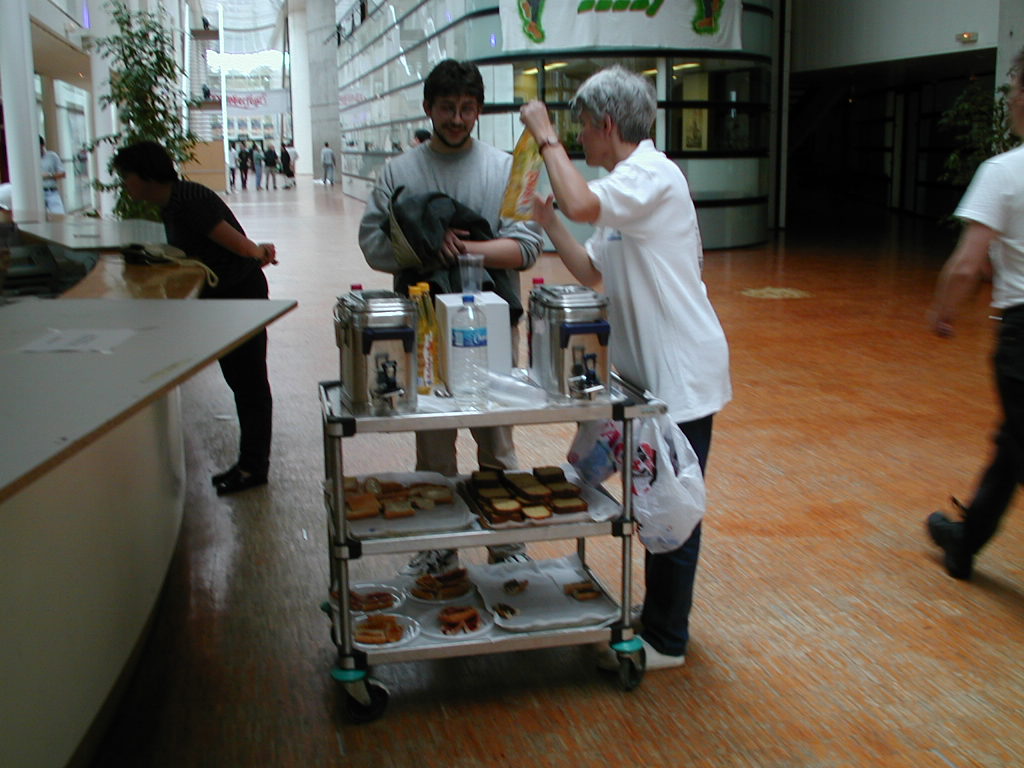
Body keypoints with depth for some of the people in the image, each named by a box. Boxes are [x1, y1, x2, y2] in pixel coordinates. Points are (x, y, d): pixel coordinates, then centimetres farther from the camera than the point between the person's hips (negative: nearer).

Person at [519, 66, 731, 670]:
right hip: (650, 370, 10)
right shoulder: (627, 184, 16)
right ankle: (662, 615, 33)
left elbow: (581, 204, -33)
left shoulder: (652, 173, -15)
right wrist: (548, 221, 8)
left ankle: (666, 640, 13)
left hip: (682, 372, -10)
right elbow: (590, 271, 17)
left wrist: (547, 138, -19)